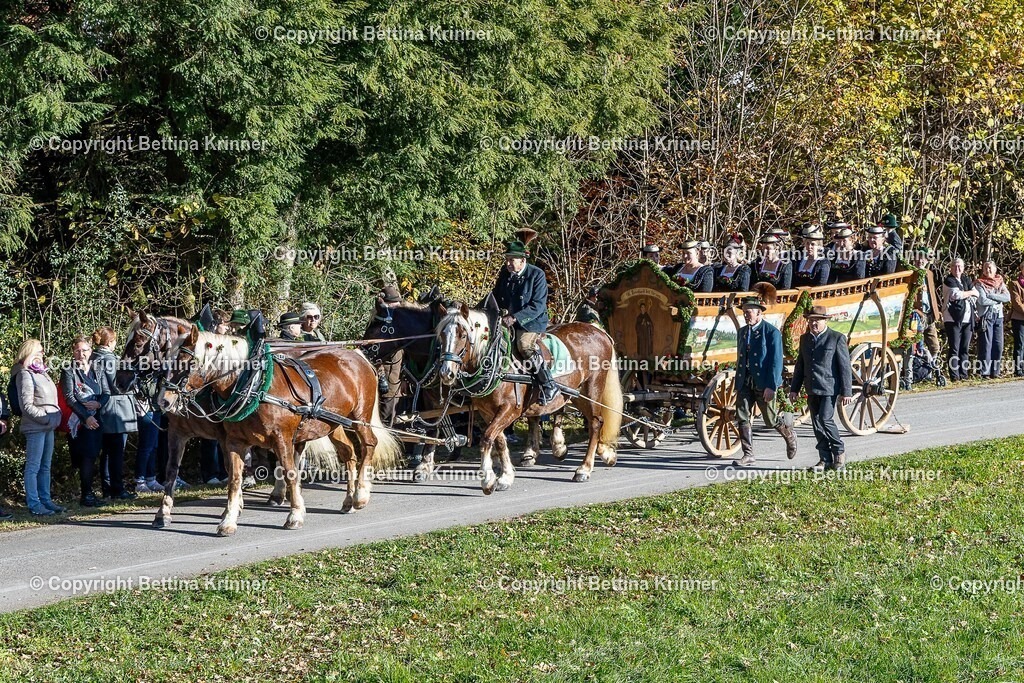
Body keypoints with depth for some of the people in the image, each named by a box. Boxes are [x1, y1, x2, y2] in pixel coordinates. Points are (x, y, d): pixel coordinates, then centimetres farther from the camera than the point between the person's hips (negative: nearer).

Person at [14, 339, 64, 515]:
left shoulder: (41, 373, 17)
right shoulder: (25, 374, -9)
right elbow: (27, 406, -15)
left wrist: (55, 418, 8)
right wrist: (47, 419, -17)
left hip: (48, 427, 9)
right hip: (35, 427, -9)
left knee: (45, 466, 12)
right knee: (33, 466, -5)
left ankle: (45, 500, 18)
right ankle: (33, 504, -3)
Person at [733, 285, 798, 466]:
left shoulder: (772, 332, -10)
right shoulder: (743, 331, 12)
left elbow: (776, 361, -13)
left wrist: (771, 387, -19)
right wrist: (738, 385, 15)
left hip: (764, 384, -6)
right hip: (745, 383, 6)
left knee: (771, 420, 5)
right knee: (742, 417, -5)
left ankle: (789, 436, 34)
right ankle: (748, 455, 0)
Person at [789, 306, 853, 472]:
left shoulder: (837, 338, -4)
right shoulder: (805, 339, 13)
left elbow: (845, 367, -6)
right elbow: (800, 365, 18)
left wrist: (846, 392, -10)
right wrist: (794, 388, 14)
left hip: (829, 388, -6)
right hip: (812, 389, 6)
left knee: (826, 420, -15)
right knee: (817, 425, 5)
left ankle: (839, 451, 5)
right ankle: (825, 459, 11)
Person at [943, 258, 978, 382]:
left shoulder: (966, 280, 18)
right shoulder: (949, 281, -1)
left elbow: (976, 295, 10)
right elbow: (956, 294, -16)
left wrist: (964, 296, -7)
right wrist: (970, 293, 0)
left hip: (967, 319, 6)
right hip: (953, 319, -6)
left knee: (965, 348, 5)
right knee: (954, 348, -8)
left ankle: (963, 374, 8)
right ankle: (954, 375, -8)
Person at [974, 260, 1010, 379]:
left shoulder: (1000, 282, 14)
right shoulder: (979, 283, 0)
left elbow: (1007, 297, -2)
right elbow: (982, 300, -12)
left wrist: (991, 295, -9)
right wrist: (998, 300, -4)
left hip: (998, 316, 5)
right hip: (985, 316, -5)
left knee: (998, 345, 3)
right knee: (986, 344, -7)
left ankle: (995, 371, 9)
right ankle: (985, 372, -6)